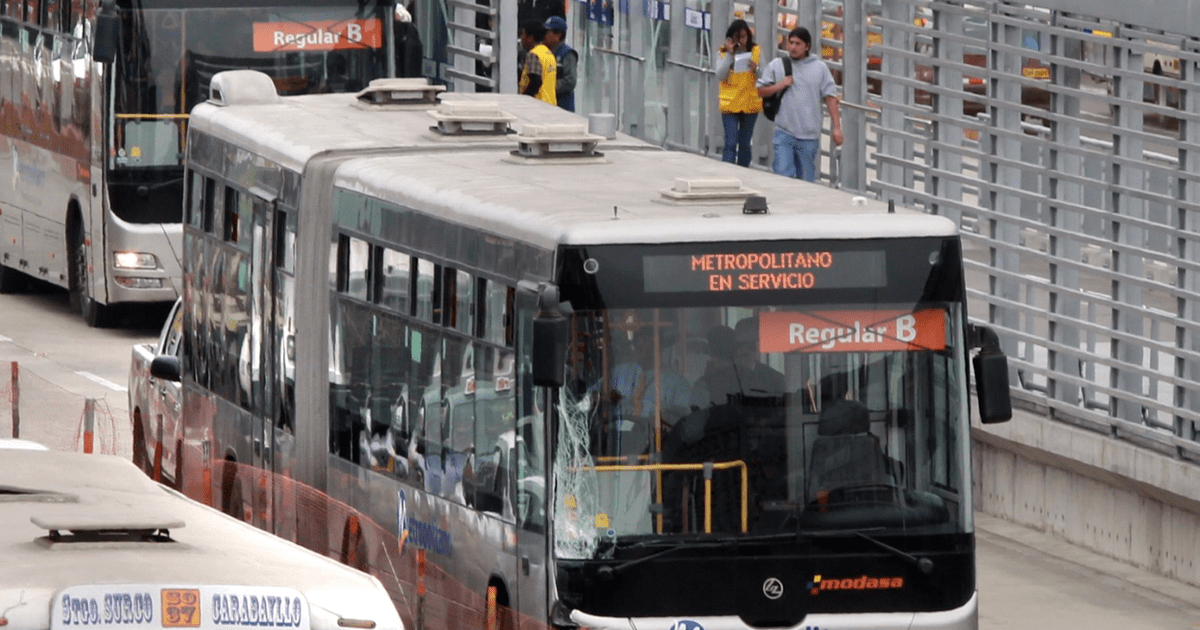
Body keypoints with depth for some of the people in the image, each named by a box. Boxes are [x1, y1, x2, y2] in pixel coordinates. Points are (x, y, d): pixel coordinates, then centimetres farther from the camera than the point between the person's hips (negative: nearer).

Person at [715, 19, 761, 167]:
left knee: (744, 144, 10)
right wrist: (730, 54, -14)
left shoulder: (755, 51, 4)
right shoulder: (724, 52, 1)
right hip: (730, 103, -2)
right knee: (730, 144, -11)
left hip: (750, 103, 2)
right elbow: (720, 75, -11)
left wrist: (755, 69, -18)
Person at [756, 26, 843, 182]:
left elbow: (830, 97, 5)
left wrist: (836, 127, -1)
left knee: (806, 179, 6)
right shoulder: (776, 66, 6)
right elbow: (761, 91, 10)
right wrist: (780, 86, -9)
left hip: (809, 135, 0)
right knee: (783, 174, -13)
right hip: (784, 132, 0)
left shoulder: (820, 68, 5)